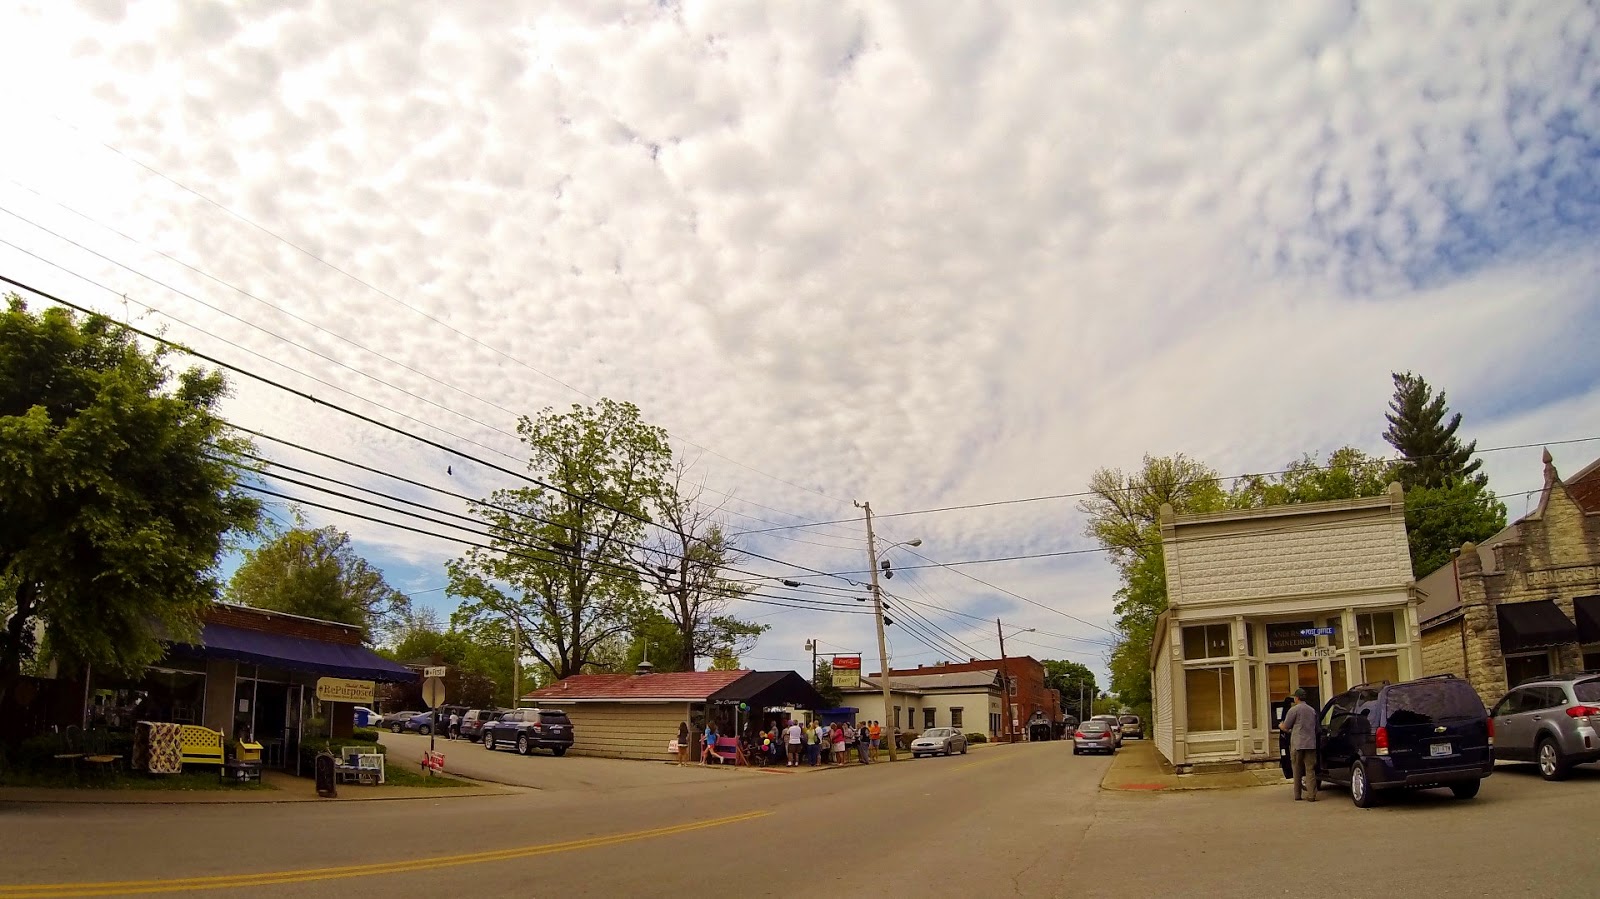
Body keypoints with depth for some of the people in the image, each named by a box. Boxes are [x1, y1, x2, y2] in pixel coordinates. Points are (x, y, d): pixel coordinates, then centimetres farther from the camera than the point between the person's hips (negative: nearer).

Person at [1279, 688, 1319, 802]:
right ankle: (1312, 795, -6)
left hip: (1297, 744, -4)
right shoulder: (1312, 710, 13)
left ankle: (1297, 795, 9)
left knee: (1297, 771, 5)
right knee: (1310, 770, 1)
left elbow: (1285, 728, -5)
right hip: (1311, 744, 4)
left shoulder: (1294, 710, -6)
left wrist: (1280, 726, 18)